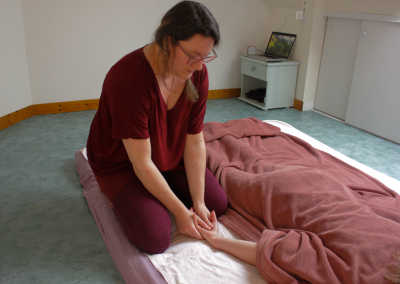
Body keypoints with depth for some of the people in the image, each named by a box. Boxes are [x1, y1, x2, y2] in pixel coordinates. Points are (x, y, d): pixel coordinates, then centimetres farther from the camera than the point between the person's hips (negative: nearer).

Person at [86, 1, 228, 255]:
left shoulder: (198, 73, -16)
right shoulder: (130, 77, -35)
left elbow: (195, 142, -12)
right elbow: (141, 162, -30)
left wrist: (198, 202, -14)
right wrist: (180, 211, -23)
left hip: (170, 156, 6)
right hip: (122, 163, -5)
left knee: (218, 204, 0)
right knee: (156, 239, -18)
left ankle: (155, 189, 20)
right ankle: (118, 194, 11)